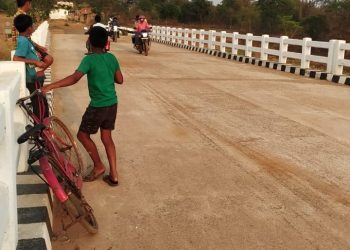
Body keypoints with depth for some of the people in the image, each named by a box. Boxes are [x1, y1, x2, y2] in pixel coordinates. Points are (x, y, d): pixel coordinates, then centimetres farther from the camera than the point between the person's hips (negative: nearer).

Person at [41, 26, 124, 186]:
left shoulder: (89, 59, -15)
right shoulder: (112, 58, 3)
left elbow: (74, 78, -28)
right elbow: (120, 80, 11)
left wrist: (50, 86, -29)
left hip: (98, 106, -7)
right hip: (112, 103, 7)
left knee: (83, 135, 11)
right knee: (107, 137, 14)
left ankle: (98, 166, 16)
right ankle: (113, 175, 15)